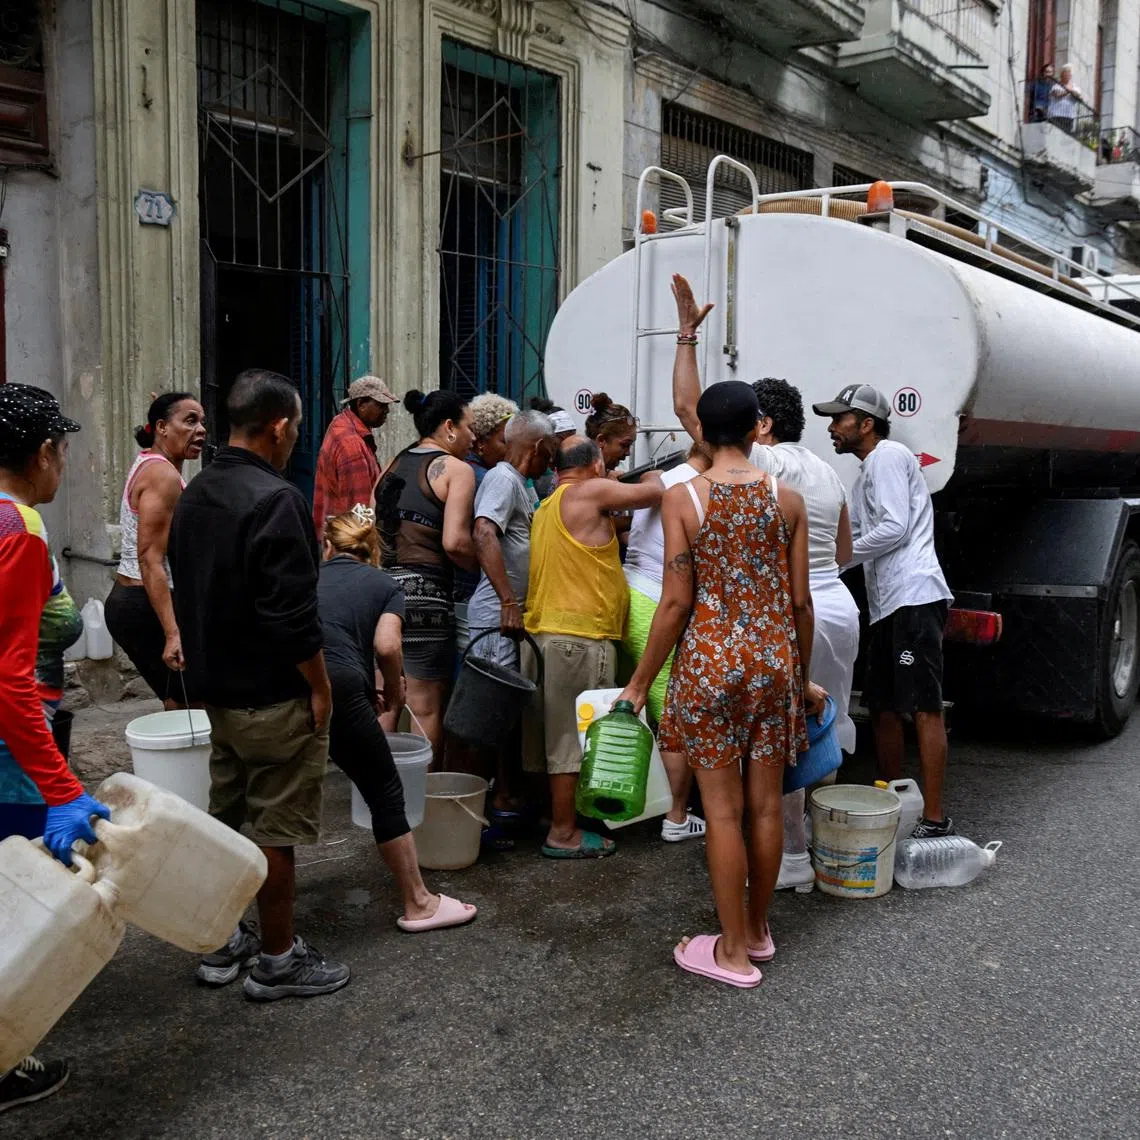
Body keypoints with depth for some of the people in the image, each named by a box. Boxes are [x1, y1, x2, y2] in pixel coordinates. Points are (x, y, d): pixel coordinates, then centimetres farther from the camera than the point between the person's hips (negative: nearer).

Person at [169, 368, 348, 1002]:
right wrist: (319, 687, -13)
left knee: (225, 816, 19)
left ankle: (220, 942, 31)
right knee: (275, 829, 3)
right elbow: (292, 615, -24)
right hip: (274, 697, -9)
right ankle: (276, 960, 16)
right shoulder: (274, 499, -21)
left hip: (215, 688, 9)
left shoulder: (194, 494, 7)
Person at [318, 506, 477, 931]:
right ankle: (419, 904, 20)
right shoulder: (384, 585, 19)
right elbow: (387, 645, 0)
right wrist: (394, 692, 19)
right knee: (386, 794, 12)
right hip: (337, 686, -3)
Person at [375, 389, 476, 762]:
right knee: (426, 709, 3)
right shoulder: (456, 469, -5)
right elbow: (454, 542, -17)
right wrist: (486, 567, -2)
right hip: (424, 594, -7)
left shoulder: (394, 465, 16)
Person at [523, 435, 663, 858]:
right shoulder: (590, 491, -7)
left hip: (549, 629, 9)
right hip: (581, 633, -9)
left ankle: (556, 814, 24)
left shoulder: (547, 507, 19)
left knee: (557, 732, 15)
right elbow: (654, 493, -2)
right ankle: (563, 833, 4)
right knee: (574, 734, -2)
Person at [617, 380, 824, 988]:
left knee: (723, 809, 5)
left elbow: (676, 602, -9)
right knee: (766, 805, 14)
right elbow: (800, 601, 3)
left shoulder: (682, 497, -7)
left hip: (710, 660, -3)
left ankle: (734, 950, 16)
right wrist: (804, 676, 17)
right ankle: (757, 928, 31)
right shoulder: (787, 499, 1)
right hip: (775, 660, 3)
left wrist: (640, 681, 0)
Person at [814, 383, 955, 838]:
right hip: (887, 604, 11)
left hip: (914, 598, -11)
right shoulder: (865, 476, 25)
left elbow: (894, 528, -15)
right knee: (883, 707, 13)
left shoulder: (888, 456, -5)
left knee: (924, 708, -9)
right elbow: (846, 537, 25)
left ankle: (934, 818, -6)